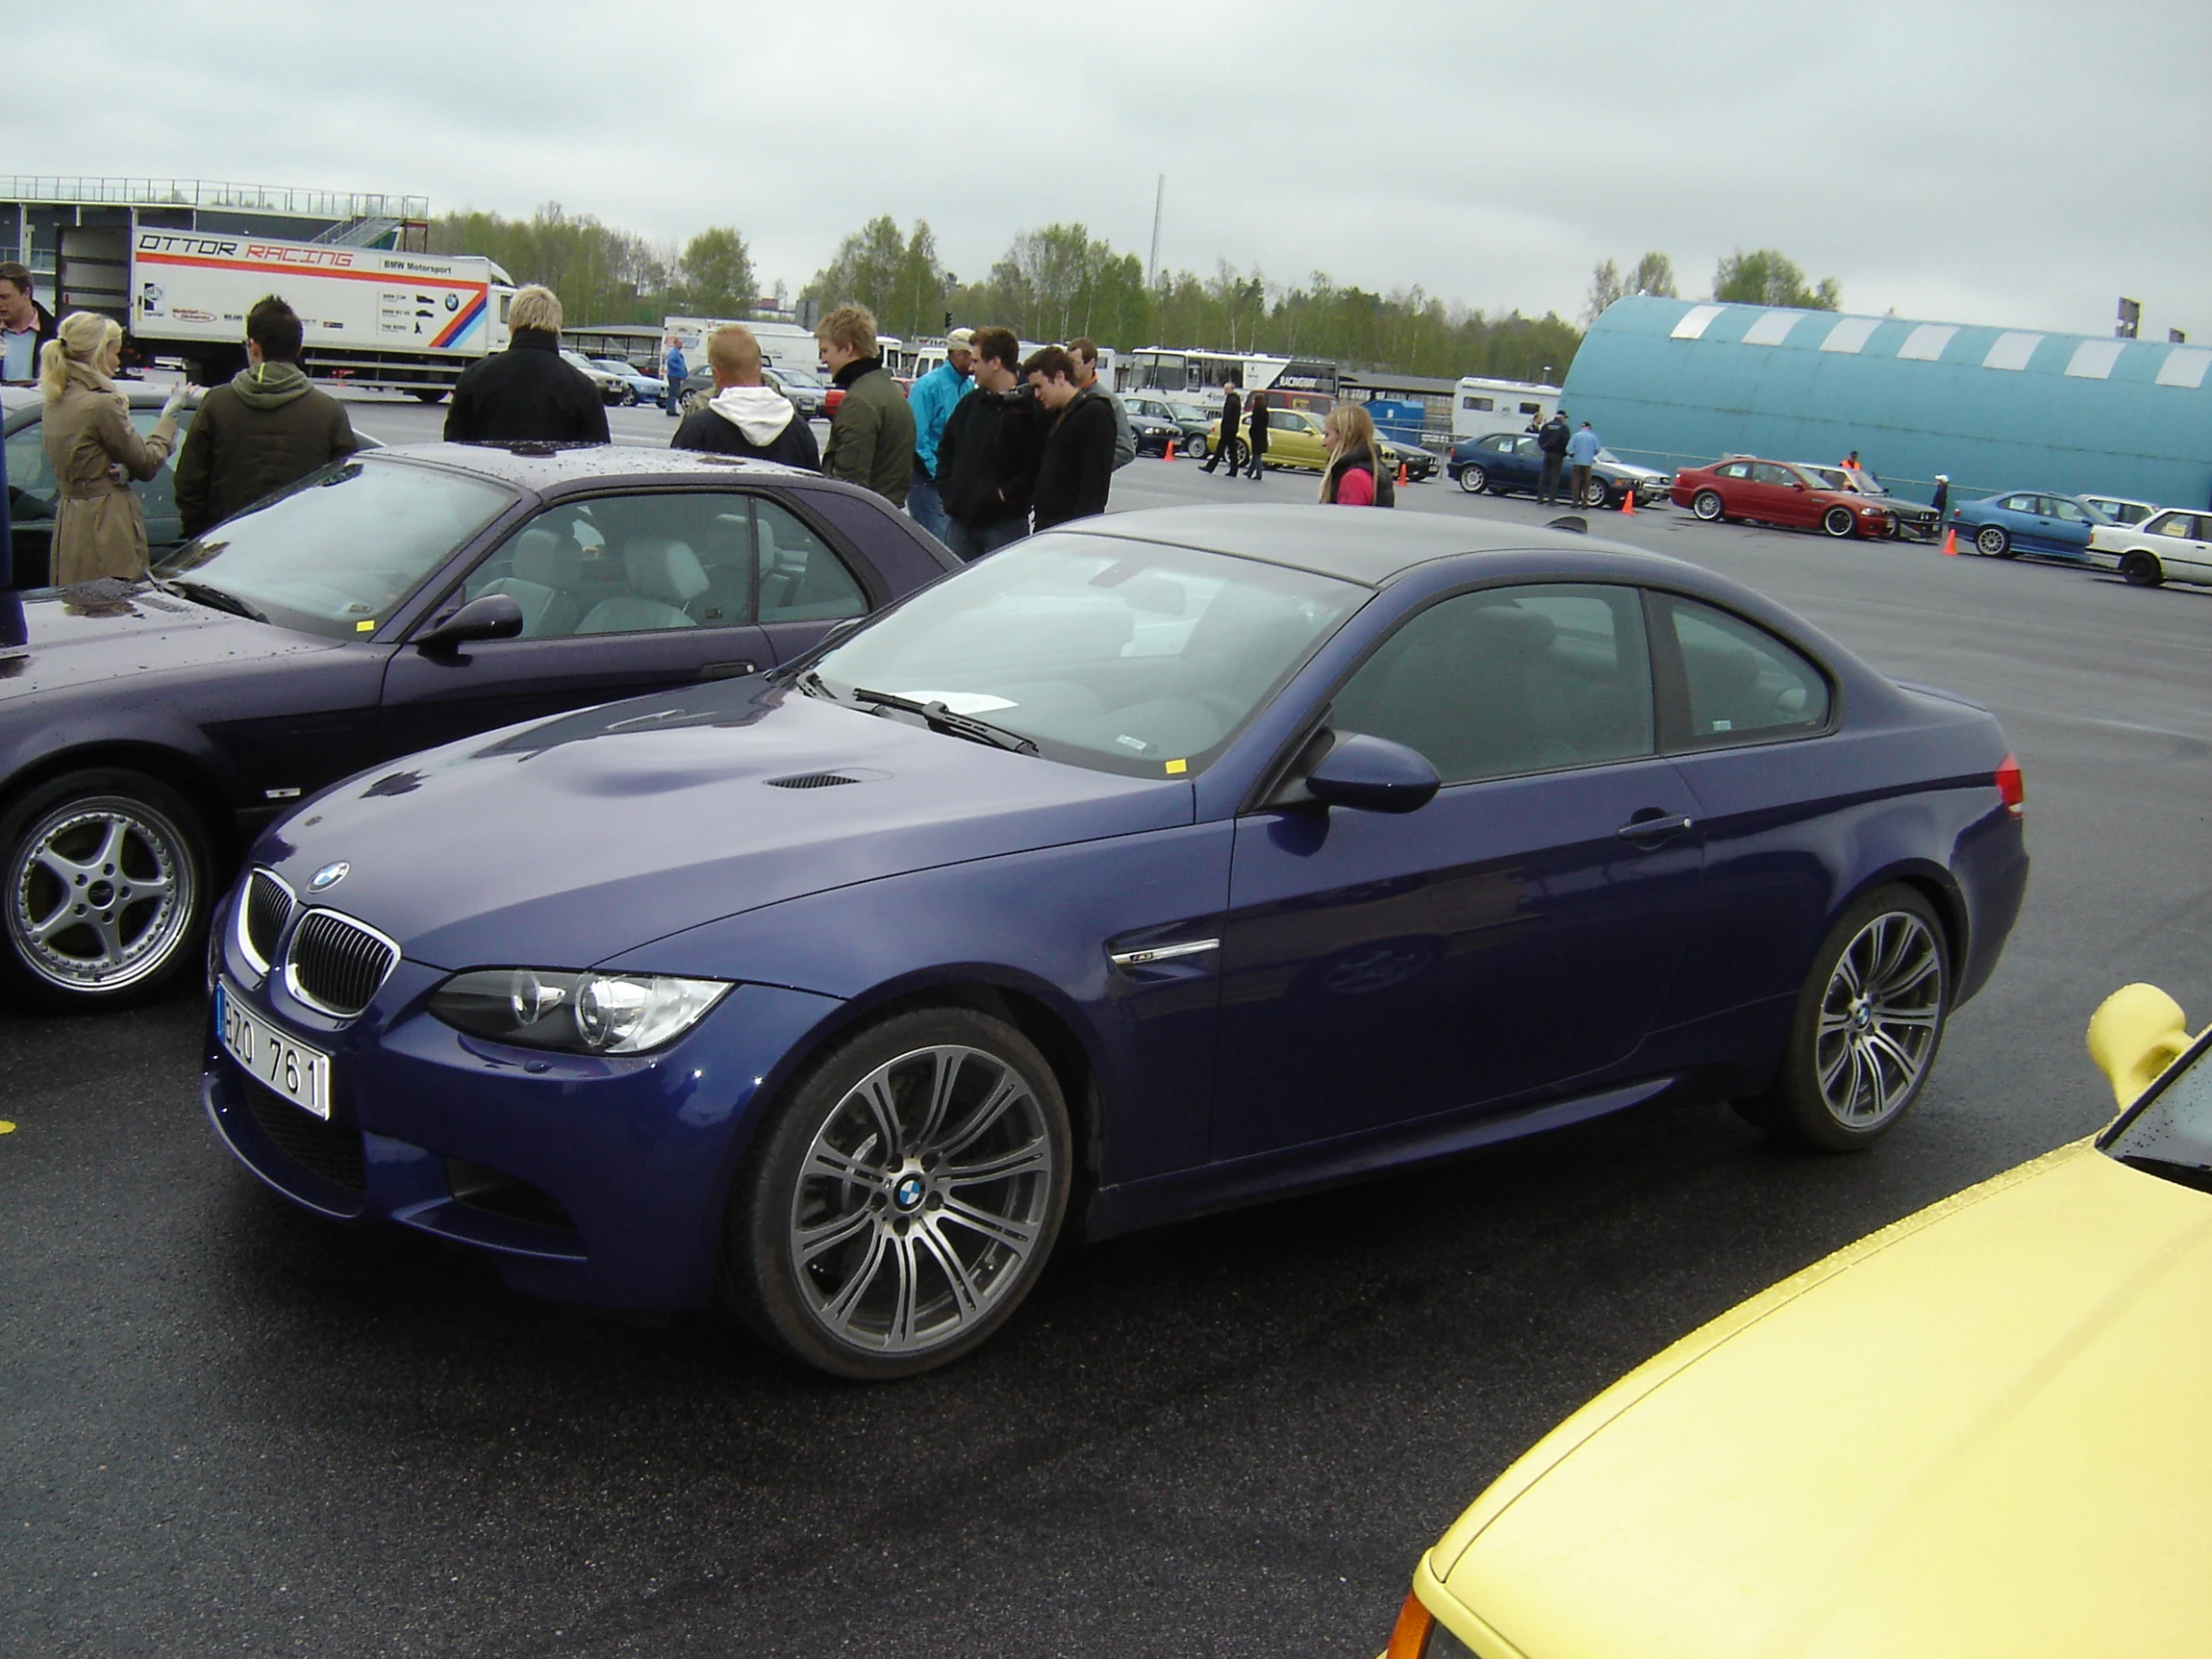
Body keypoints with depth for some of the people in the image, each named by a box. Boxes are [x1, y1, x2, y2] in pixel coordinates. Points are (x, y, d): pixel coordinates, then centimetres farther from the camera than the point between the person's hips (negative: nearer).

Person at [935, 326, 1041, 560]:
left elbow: (1035, 467, -17)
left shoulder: (1030, 408, -10)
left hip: (1005, 525, -7)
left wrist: (1005, 495, -18)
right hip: (962, 521, 7)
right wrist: (947, 488, 8)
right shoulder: (970, 403, 12)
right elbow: (945, 450, 21)